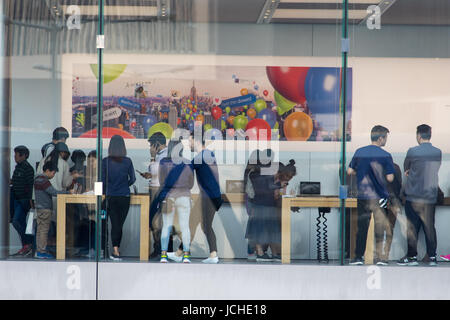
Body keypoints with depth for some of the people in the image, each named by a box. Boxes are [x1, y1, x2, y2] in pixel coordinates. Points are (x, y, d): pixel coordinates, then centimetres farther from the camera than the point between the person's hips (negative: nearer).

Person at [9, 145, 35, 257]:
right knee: (21, 223, 9)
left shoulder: (27, 168, -14)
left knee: (16, 221, -15)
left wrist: (30, 199, -20)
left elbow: (31, 184, -17)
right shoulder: (18, 167, 14)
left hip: (24, 200, -9)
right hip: (17, 199, 9)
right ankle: (25, 247, 13)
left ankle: (29, 245, -9)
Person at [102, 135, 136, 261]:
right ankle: (116, 251, 12)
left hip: (111, 197, 0)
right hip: (124, 197, 0)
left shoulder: (105, 161, -6)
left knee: (115, 224, 2)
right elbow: (133, 178, 3)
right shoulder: (128, 161, -3)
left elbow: (103, 179, -3)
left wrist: (104, 192, 12)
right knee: (119, 224, 7)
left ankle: (115, 251, -6)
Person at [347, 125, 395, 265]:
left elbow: (349, 171, 5)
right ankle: (379, 258, 5)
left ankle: (358, 257, 9)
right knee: (379, 227, 5)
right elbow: (390, 178, -11)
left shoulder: (359, 152, 1)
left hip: (362, 195, 3)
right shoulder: (386, 155, -10)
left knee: (362, 227, 9)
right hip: (379, 196, -3)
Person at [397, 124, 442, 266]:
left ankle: (412, 256, 6)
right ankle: (432, 257, 10)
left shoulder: (413, 152, -11)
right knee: (429, 227, 9)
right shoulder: (438, 153, 1)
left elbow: (406, 167, 5)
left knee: (412, 227, 4)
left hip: (413, 197, -3)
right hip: (431, 197, 4)